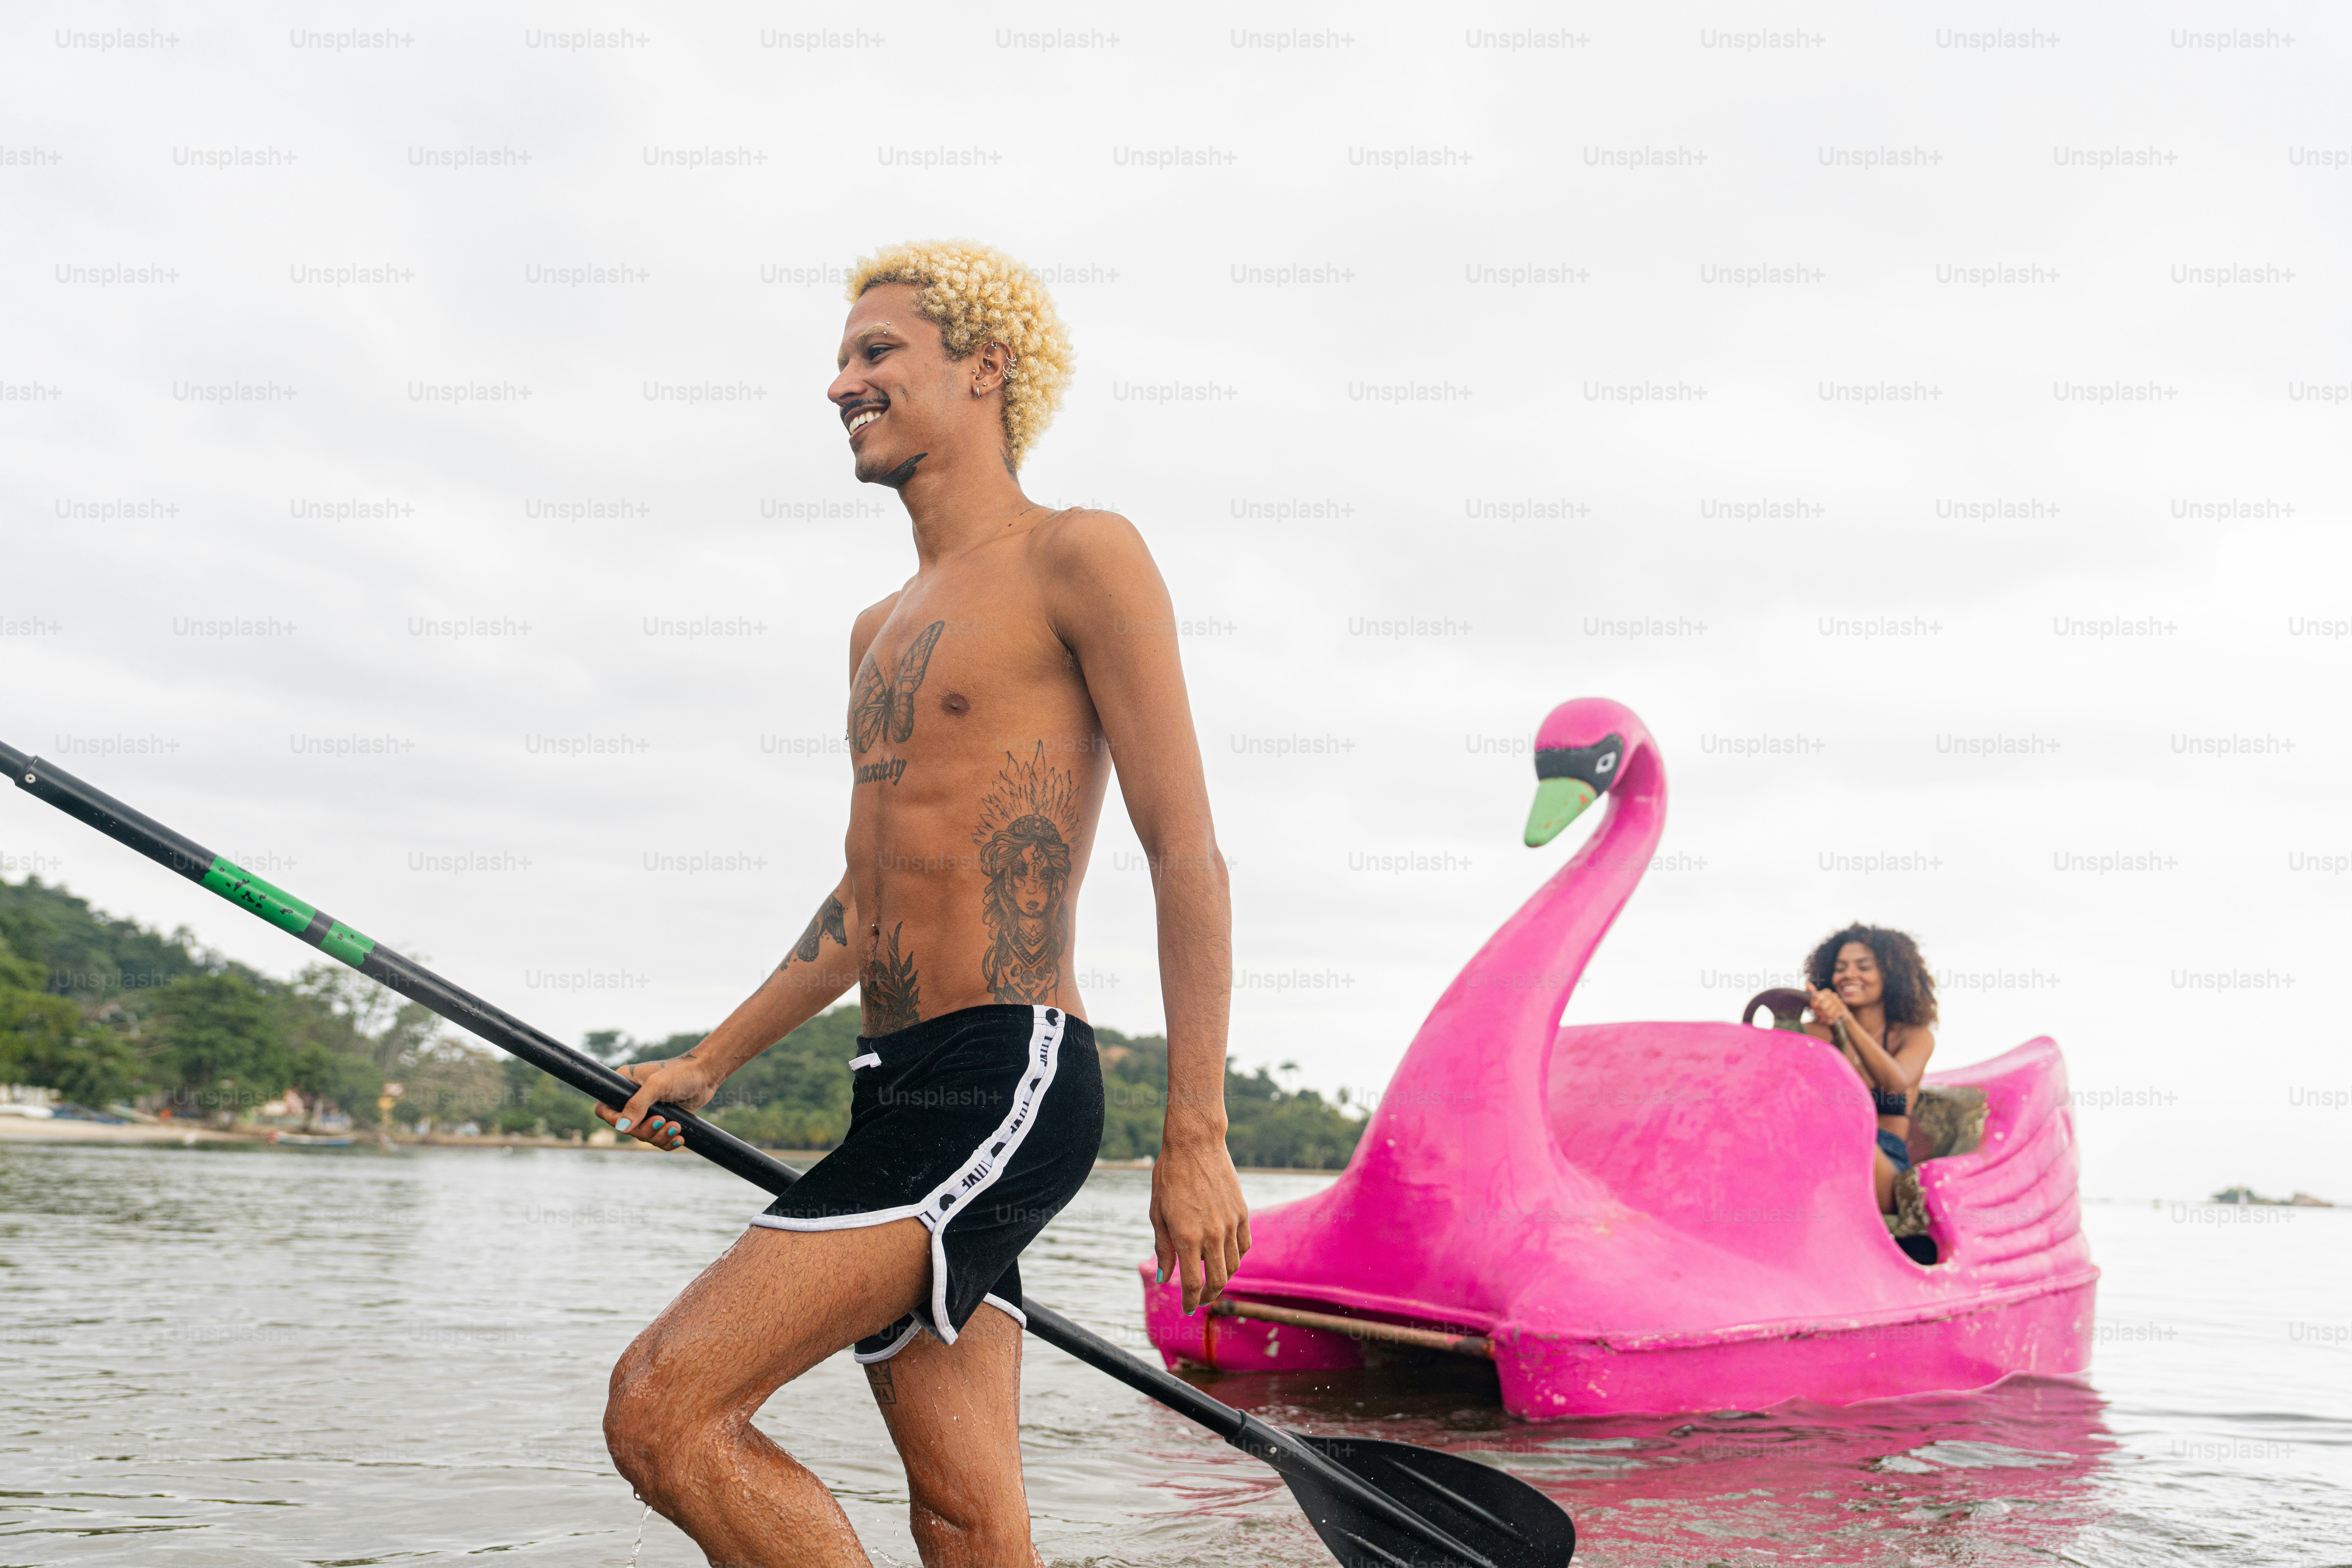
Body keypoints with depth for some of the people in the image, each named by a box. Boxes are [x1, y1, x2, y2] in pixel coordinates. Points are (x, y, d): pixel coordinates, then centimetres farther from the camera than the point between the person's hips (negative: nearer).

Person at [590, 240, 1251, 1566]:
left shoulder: (1081, 558, -3)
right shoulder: (881, 631, 23)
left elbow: (1189, 856, -9)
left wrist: (1197, 1138, -14)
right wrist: (710, 1065, 27)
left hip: (1008, 1081, -9)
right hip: (905, 1096, 9)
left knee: (663, 1412, -17)